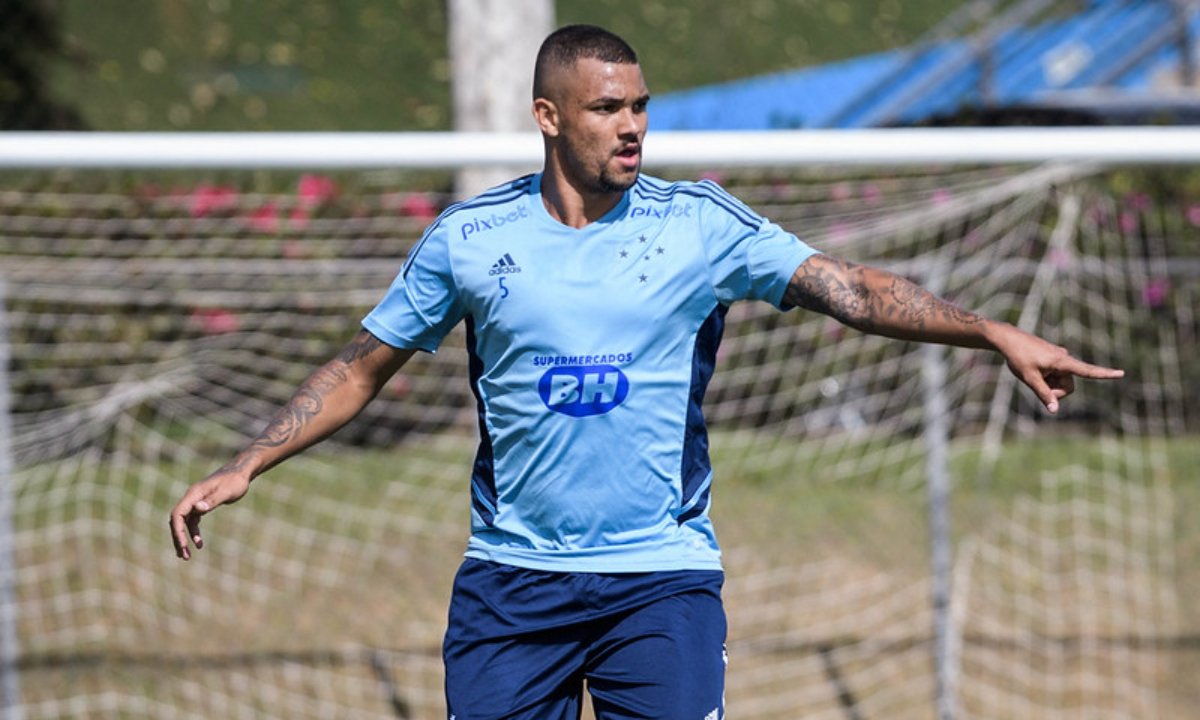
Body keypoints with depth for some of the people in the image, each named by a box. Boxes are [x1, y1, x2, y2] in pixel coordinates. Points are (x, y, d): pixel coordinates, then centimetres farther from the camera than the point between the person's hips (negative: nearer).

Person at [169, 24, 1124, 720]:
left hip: (662, 576, -1)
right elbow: (363, 367, 12)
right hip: (511, 580, 1)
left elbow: (849, 290, -9)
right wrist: (243, 470, 6)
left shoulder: (701, 225, -2)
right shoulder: (469, 237, 2)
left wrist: (995, 334, -21)